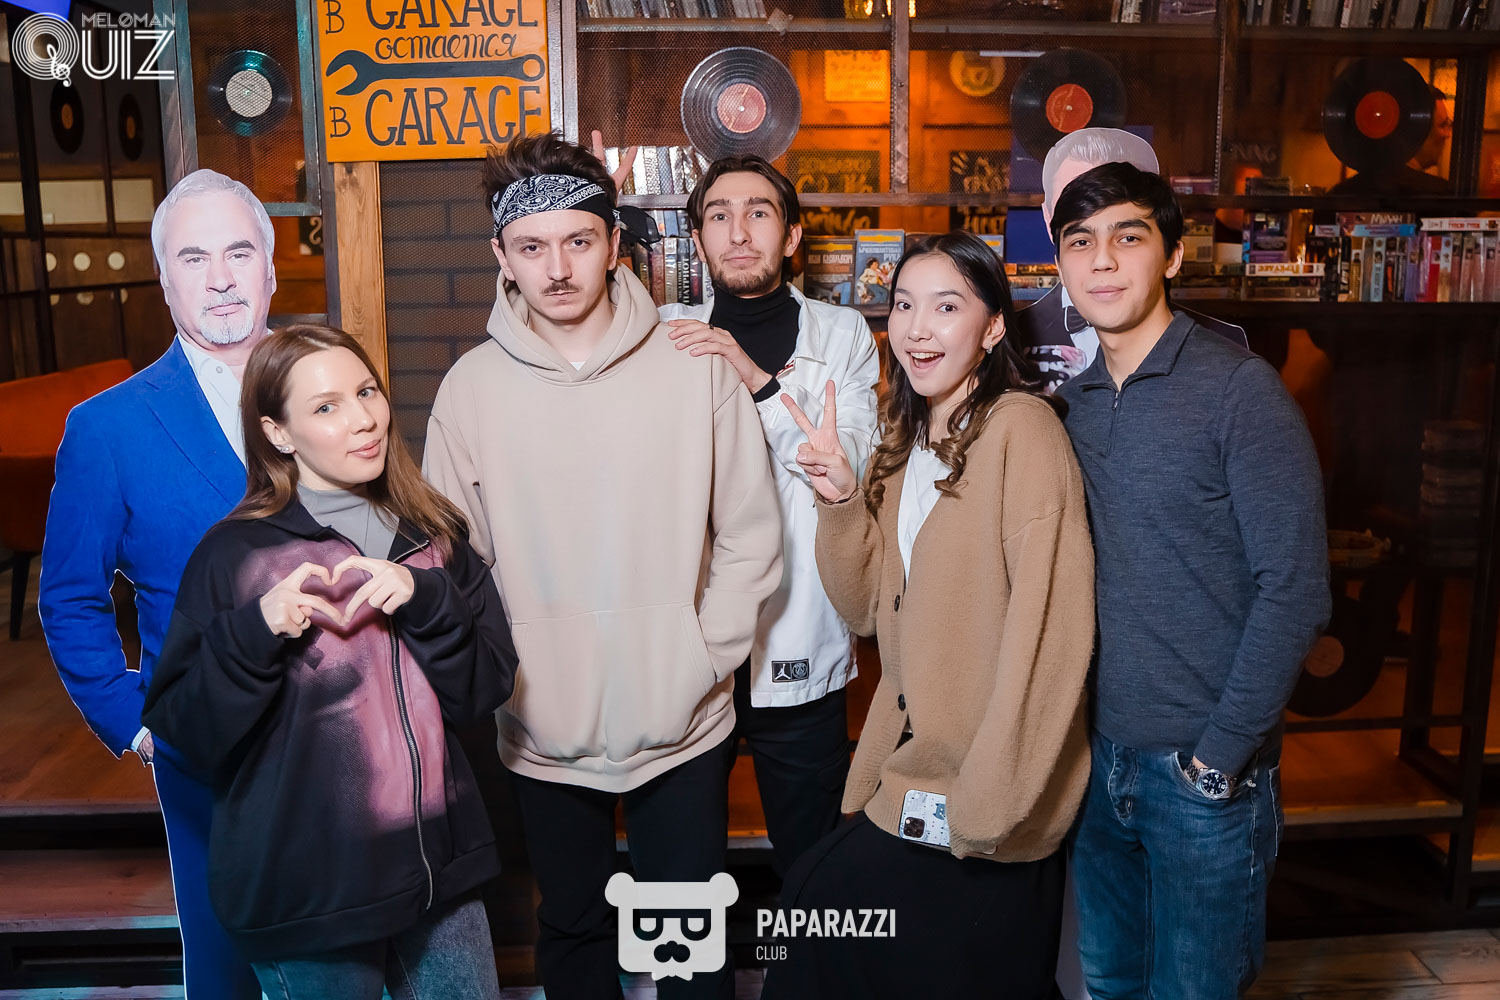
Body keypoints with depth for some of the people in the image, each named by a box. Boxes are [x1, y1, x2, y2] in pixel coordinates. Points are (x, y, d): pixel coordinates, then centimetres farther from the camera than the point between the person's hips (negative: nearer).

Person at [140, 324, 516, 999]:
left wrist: (425, 600, -18)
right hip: (306, 895, -4)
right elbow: (184, 731, -9)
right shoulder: (234, 553, -9)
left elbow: (485, 690, -2)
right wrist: (254, 632, -25)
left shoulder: (432, 536, 3)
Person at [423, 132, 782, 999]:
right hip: (543, 733, 1)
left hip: (683, 727, -1)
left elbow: (750, 537, -5)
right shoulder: (471, 388, -6)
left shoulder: (697, 367, -10)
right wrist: (501, 676, -7)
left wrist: (705, 660, -9)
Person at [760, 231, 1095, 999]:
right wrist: (840, 501, -8)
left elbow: (1048, 629, -20)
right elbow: (867, 611, 8)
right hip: (909, 782, 7)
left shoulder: (1021, 427, -15)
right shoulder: (902, 441, 10)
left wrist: (986, 810, -20)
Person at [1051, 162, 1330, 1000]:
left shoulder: (1238, 387, -12)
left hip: (1205, 770, -5)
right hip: (1101, 755, 5)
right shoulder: (1075, 402, 6)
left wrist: (1219, 754, -15)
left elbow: (1294, 589, -14)